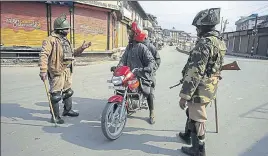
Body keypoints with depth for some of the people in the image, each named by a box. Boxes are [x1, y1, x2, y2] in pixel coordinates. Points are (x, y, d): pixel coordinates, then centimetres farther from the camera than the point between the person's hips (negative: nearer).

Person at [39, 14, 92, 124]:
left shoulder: (65, 40, 17)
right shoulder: (51, 40, -12)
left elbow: (72, 53, 23)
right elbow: (43, 55, -21)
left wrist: (82, 48, 9)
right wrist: (43, 71, -29)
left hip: (67, 71, 9)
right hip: (57, 71, -9)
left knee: (68, 91, 20)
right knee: (56, 95, -2)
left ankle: (67, 110, 38)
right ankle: (55, 116, 11)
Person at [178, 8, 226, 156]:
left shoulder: (204, 43, -24)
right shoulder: (220, 41, 8)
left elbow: (194, 72, -28)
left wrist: (184, 95, -24)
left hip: (200, 89, -9)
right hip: (210, 87, 10)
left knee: (197, 119, 6)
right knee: (192, 112, 26)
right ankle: (187, 134, 46)